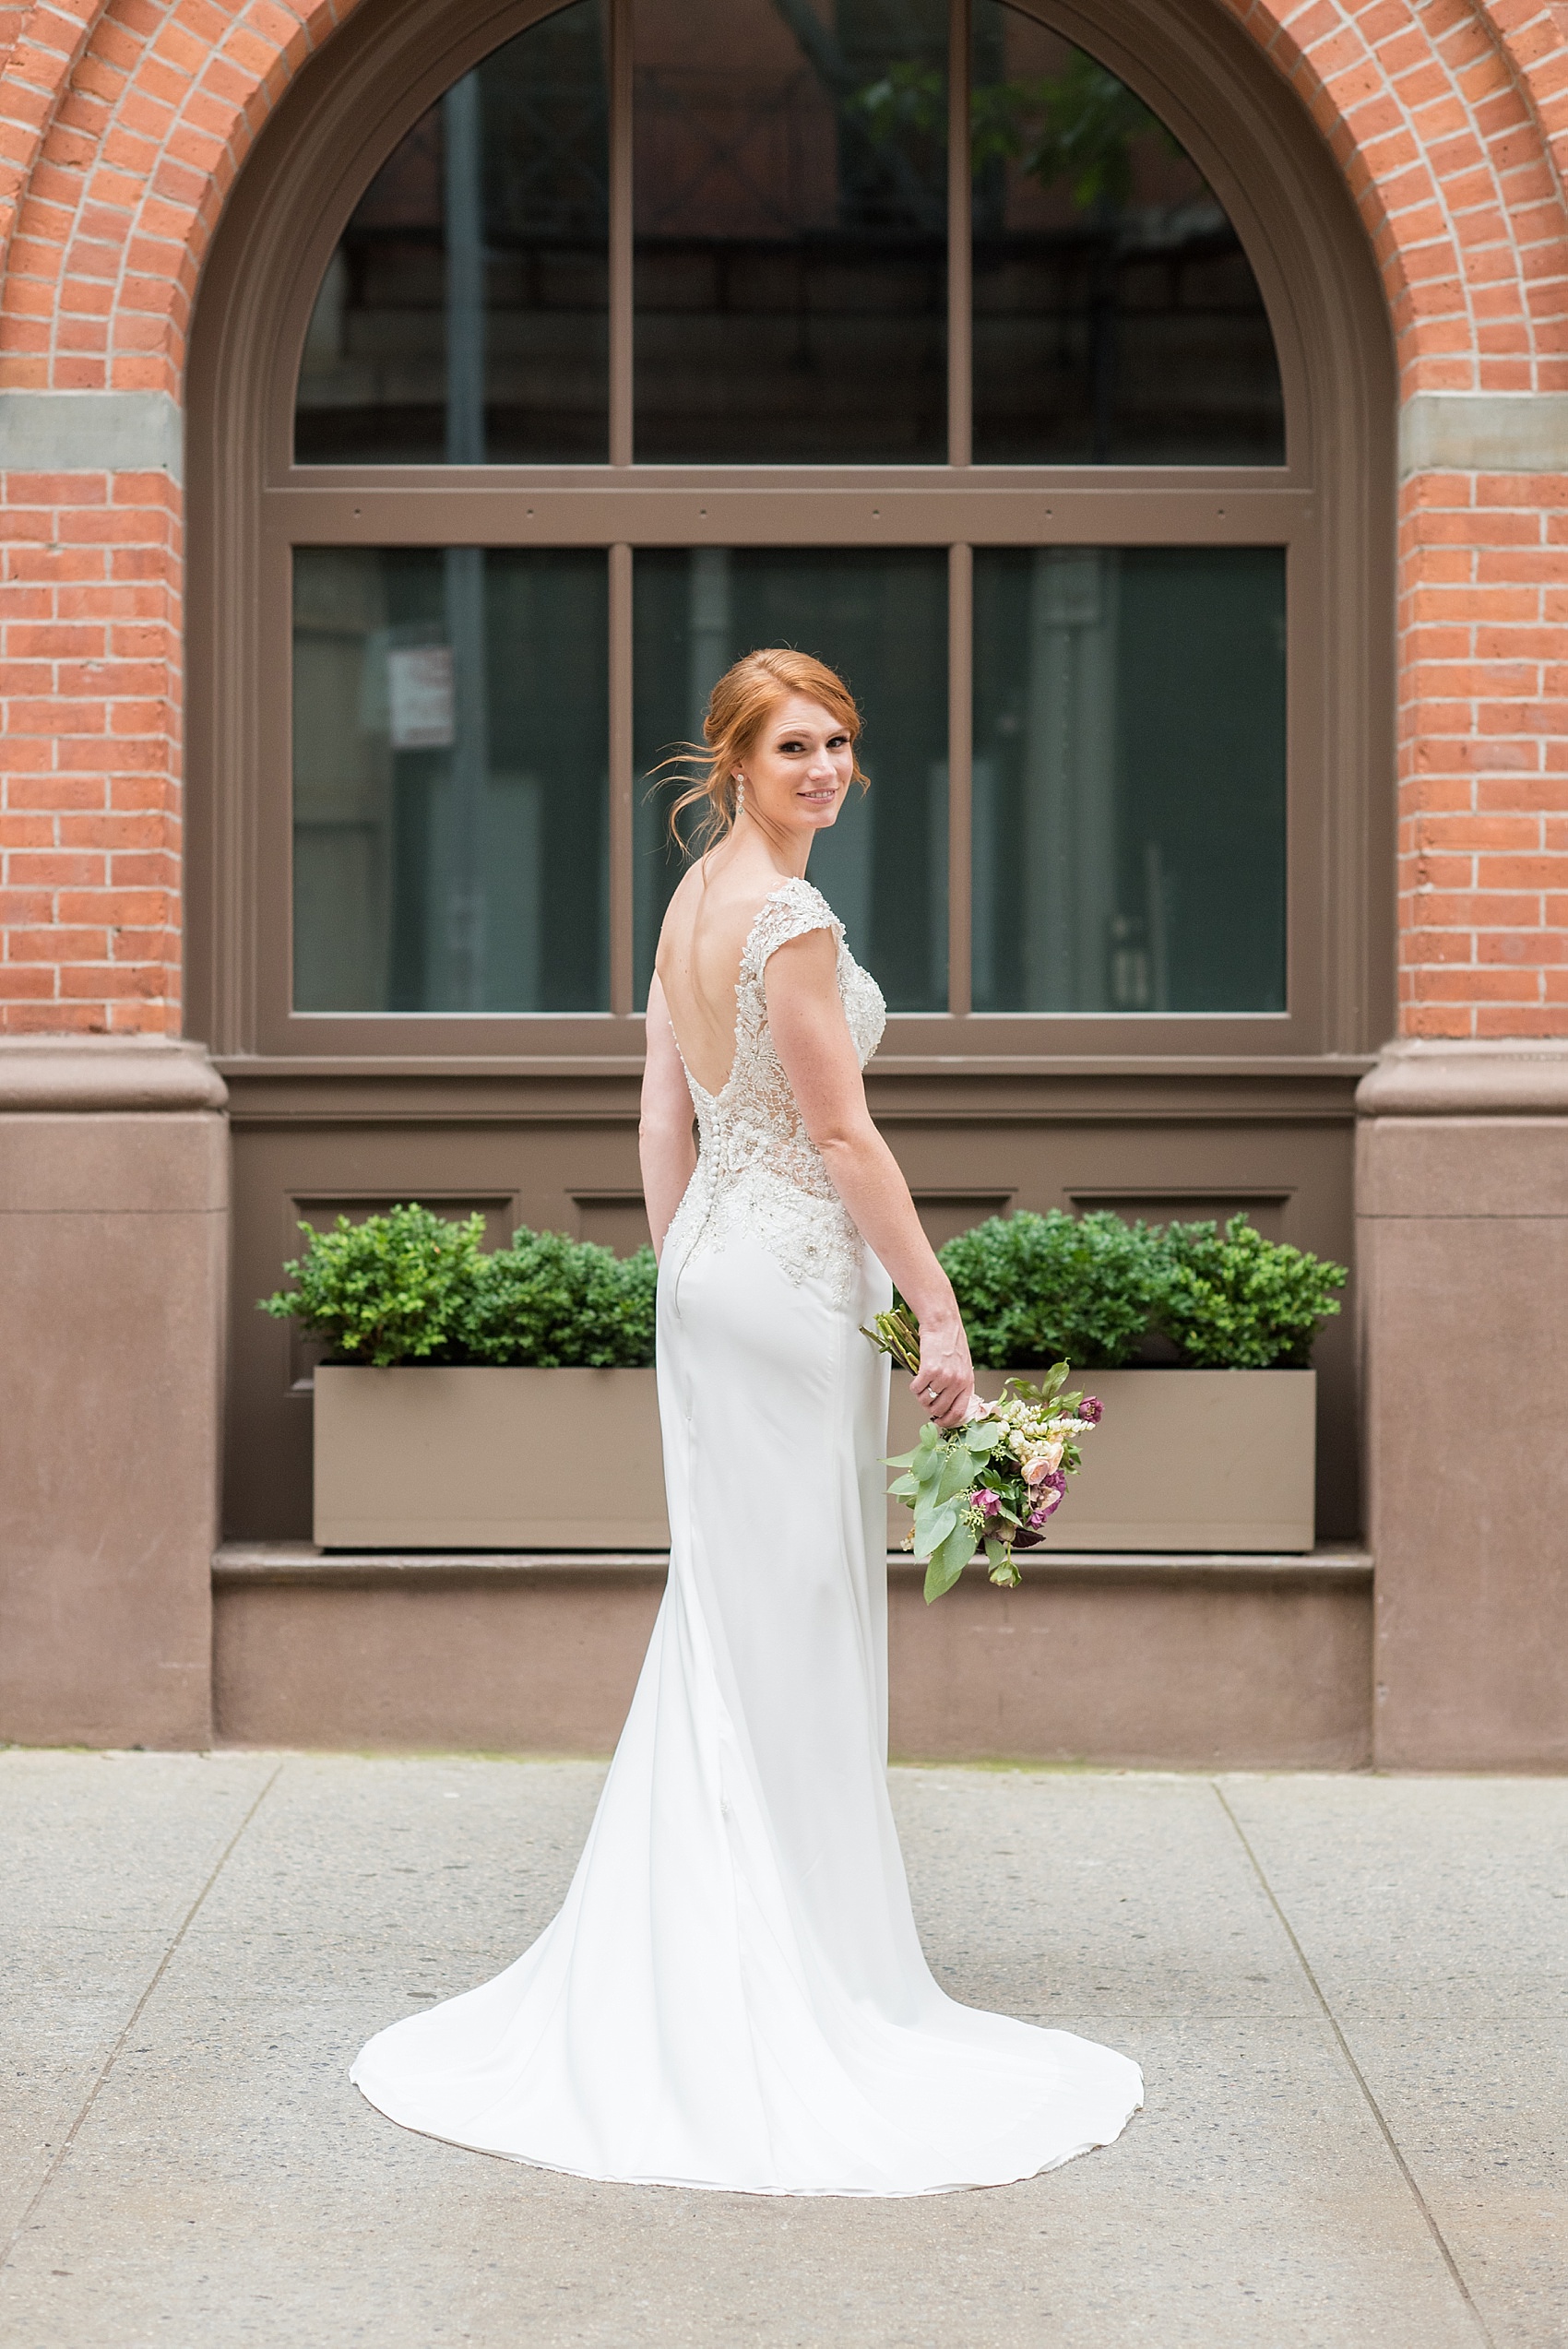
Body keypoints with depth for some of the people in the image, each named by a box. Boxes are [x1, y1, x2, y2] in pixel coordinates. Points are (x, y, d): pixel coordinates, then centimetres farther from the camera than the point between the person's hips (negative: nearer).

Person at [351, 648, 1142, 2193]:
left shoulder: (692, 902, 12)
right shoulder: (791, 916, -16)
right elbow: (842, 1134, -17)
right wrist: (939, 1309, -13)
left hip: (707, 1270, 9)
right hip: (800, 1273, -9)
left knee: (721, 1615, 14)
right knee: (800, 1623, -2)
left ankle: (675, 1975, 19)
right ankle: (803, 1973, 5)